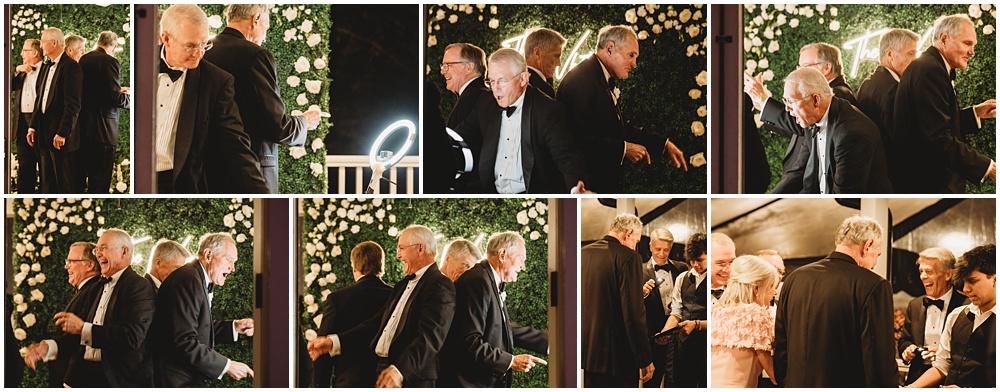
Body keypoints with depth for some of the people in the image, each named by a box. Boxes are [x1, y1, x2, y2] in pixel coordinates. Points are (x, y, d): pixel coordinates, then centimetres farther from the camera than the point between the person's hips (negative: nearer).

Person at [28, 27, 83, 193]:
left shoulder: (71, 67, -11)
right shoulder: (46, 68, 17)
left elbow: (73, 104, -17)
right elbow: (39, 100, 20)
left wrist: (63, 133, -19)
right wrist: (33, 127, 11)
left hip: (61, 137, -9)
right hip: (44, 136, 9)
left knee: (66, 185, -2)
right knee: (48, 184, 12)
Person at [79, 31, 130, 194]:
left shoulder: (83, 60, 9)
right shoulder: (110, 61, -14)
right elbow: (116, 99, -19)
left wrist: (117, 90, 23)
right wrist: (129, 96, 0)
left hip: (81, 126, 8)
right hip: (102, 130, -8)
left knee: (78, 178, 17)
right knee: (99, 182, -3)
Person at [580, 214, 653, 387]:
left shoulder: (582, 253, 6)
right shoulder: (629, 257, -13)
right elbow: (634, 313, -18)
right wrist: (645, 360, -11)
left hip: (587, 354, 7)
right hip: (617, 357, -7)